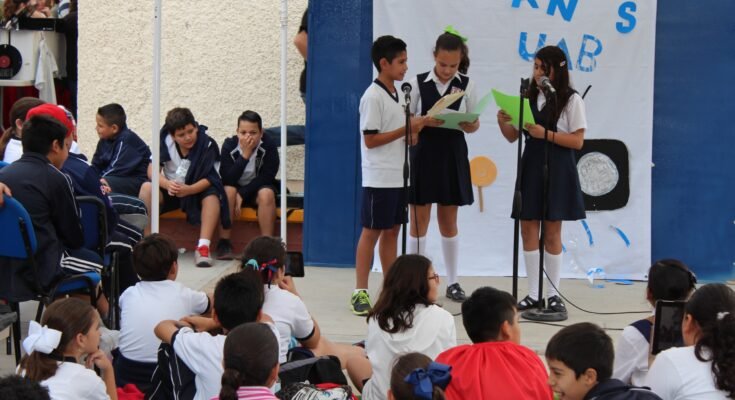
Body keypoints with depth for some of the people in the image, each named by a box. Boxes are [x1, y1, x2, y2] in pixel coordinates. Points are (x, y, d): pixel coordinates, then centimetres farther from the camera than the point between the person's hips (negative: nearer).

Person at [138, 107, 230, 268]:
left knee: (212, 194, -34)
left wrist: (188, 190, -39)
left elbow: (210, 179, -21)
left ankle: (203, 247, -42)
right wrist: (167, 184, -36)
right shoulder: (165, 141, -12)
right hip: (170, 189, 2)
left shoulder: (207, 144, -20)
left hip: (196, 190, -2)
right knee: (147, 188, -27)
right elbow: (152, 170, -15)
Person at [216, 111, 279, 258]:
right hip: (235, 187, 1)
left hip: (257, 188, -1)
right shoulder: (229, 145, -16)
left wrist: (242, 195, -25)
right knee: (228, 190, -31)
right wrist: (244, 155, -31)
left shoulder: (268, 147, -18)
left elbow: (266, 177, -18)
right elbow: (227, 179, -23)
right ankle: (224, 242, -24)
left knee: (267, 193, -32)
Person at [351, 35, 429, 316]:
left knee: (392, 230, 11)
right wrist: (406, 129, -17)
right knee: (371, 232, -4)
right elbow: (370, 139, -17)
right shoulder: (373, 97, -13)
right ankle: (360, 292, 2)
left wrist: (415, 129, 1)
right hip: (379, 178, -8)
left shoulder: (398, 95, 14)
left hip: (398, 176, 8)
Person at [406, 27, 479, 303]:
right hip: (423, 154, -1)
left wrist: (464, 124, -19)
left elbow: (474, 124, 4)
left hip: (452, 155, 1)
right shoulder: (418, 83, -2)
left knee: (448, 222, 10)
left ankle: (452, 283, 19)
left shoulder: (466, 85, 1)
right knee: (419, 221, 2)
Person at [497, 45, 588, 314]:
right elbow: (513, 137, 9)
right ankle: (533, 294, 12)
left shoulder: (571, 100, -5)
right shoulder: (528, 98, 7)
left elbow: (577, 141, -10)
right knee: (528, 229, 4)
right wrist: (503, 123, -11)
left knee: (552, 233, 2)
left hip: (557, 170, -4)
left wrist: (546, 134, -20)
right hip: (530, 166, 4)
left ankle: (553, 295, 11)